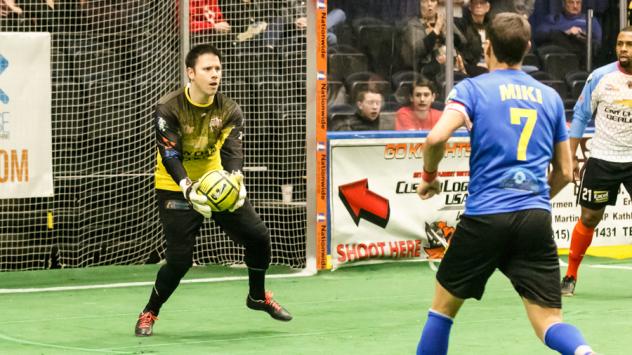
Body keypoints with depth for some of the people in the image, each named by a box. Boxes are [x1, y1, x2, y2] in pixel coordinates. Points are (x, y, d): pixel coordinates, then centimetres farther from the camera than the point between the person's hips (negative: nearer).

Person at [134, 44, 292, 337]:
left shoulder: (229, 111, -8)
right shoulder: (169, 109, -19)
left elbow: (232, 150, -20)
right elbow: (170, 156, -27)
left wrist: (235, 181, -42)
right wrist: (189, 190, -44)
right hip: (176, 189, -4)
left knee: (258, 236, -2)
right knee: (180, 258, -14)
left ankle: (258, 296, 25)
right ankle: (149, 314, 9)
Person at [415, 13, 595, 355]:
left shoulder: (472, 89, 2)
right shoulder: (550, 97, 15)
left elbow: (436, 138, -16)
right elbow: (564, 172, 18)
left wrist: (429, 177, 4)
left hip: (484, 216, -3)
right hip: (537, 217, 3)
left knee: (443, 307, 17)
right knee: (550, 322, -1)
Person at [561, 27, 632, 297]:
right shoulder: (600, 77, -4)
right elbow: (580, 116, 3)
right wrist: (571, 156, 1)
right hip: (602, 160, 0)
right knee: (588, 218, 5)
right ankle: (570, 276, 19)